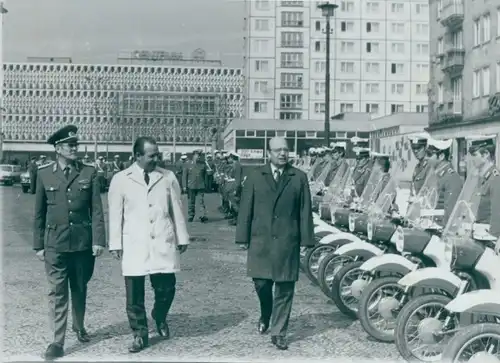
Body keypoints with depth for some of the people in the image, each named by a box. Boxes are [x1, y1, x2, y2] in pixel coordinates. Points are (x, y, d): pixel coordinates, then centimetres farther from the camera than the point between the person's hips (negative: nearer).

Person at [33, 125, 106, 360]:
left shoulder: (89, 172, 0)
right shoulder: (44, 173, 1)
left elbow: (96, 209, -1)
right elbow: (39, 212, 5)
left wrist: (98, 240, -7)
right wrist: (38, 244, 4)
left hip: (83, 241, 1)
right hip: (55, 242, -1)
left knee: (80, 289, 15)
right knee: (57, 292, -2)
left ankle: (79, 327, 37)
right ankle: (58, 342, 2)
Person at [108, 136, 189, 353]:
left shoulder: (168, 177, 5)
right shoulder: (121, 180, 2)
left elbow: (177, 210, 8)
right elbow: (115, 214, 4)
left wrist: (182, 238, 10)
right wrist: (115, 244, 2)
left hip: (164, 243, 1)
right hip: (134, 245, -1)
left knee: (166, 287, 2)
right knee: (134, 293, 2)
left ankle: (160, 318, 34)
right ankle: (140, 334, 18)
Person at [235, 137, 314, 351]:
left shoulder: (299, 178, 5)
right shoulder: (255, 177, 6)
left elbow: (305, 211, 2)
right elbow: (245, 209, 4)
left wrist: (306, 239, -3)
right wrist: (243, 237, 0)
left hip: (287, 243, 0)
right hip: (260, 241, 0)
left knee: (284, 289, 3)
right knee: (261, 283, 2)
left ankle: (279, 332, 13)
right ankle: (265, 315, 33)